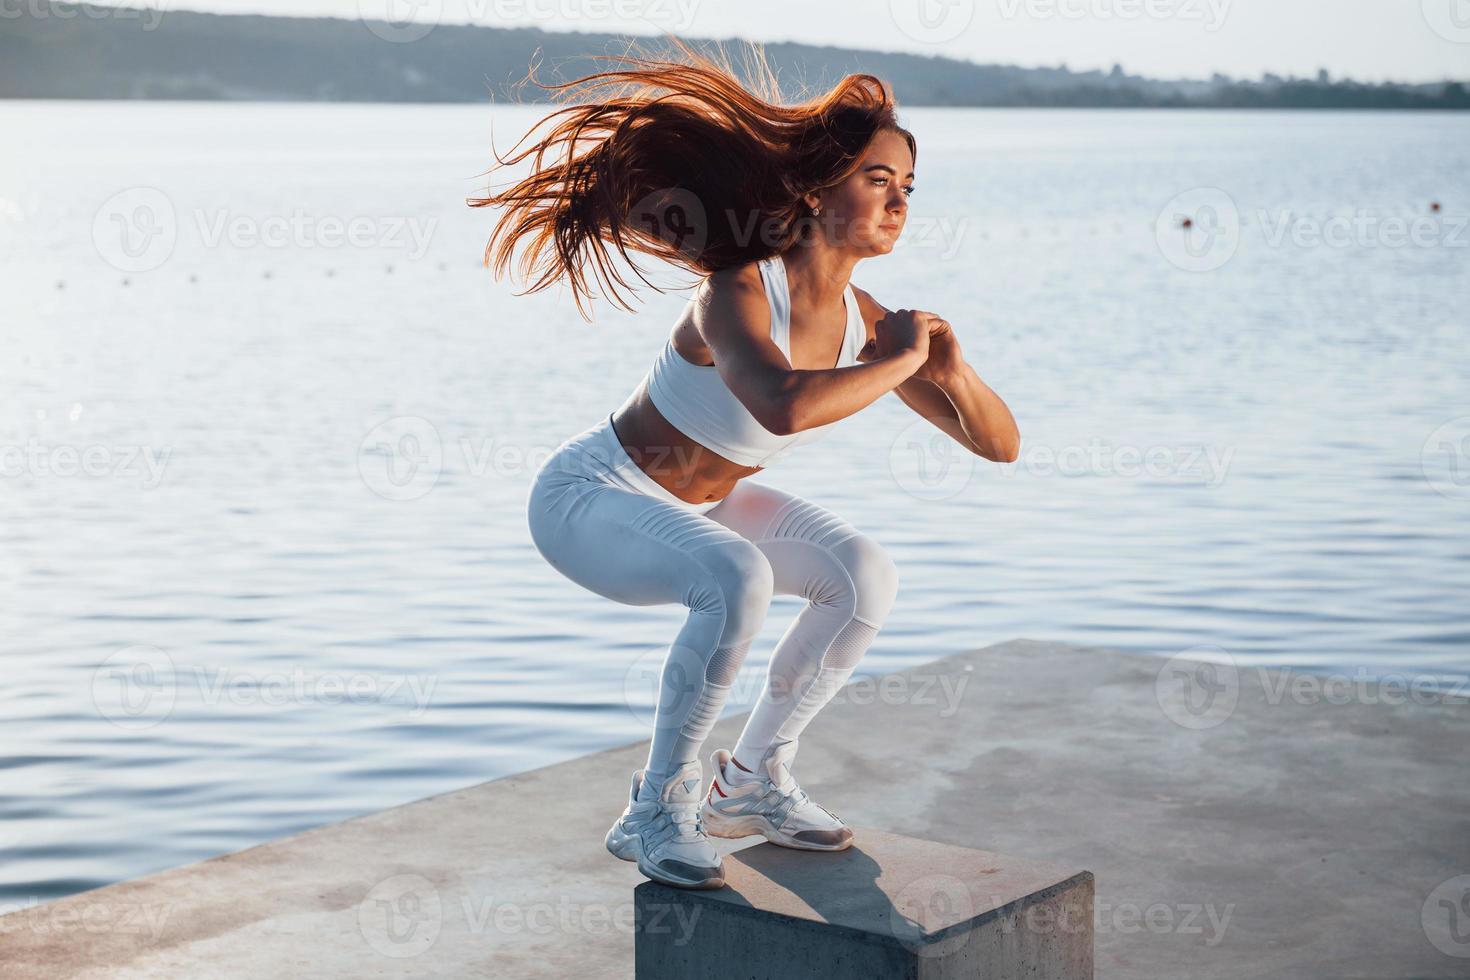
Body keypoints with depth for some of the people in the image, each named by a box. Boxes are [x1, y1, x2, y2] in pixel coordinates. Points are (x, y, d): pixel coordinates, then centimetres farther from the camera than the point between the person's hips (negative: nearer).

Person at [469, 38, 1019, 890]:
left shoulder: (866, 323, -9)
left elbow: (1000, 444, -4)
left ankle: (753, 780, 10)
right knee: (739, 579, -34)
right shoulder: (738, 294, -31)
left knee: (867, 575, -8)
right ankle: (658, 812, -14)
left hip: (698, 503, 8)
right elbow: (783, 406, -53)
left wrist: (952, 371, -25)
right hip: (588, 495, -7)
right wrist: (902, 362, -37)